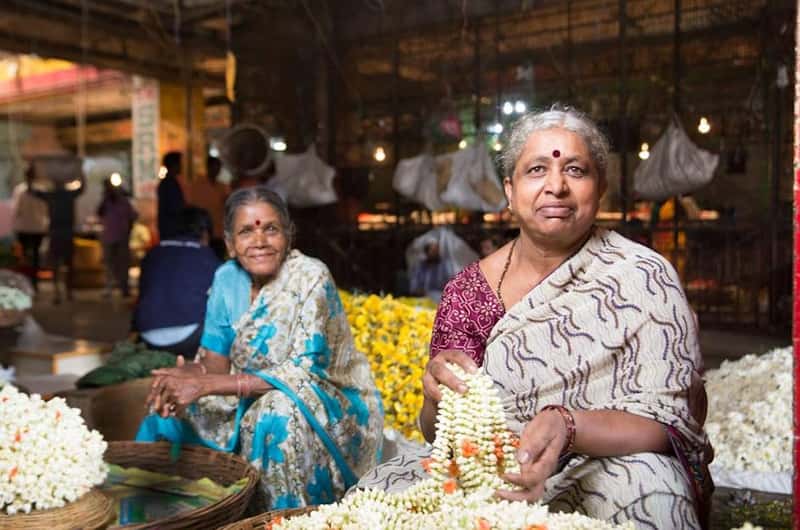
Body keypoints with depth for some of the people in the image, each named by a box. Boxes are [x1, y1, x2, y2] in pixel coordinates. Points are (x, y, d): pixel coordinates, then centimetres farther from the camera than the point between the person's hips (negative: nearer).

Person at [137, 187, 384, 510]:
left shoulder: (311, 278, -20)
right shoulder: (227, 279, -3)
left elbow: (304, 373, -25)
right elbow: (215, 360, 0)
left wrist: (207, 385, -31)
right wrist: (184, 376, -25)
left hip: (331, 403, -5)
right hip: (252, 401, 6)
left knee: (279, 412, -35)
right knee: (166, 422, -8)